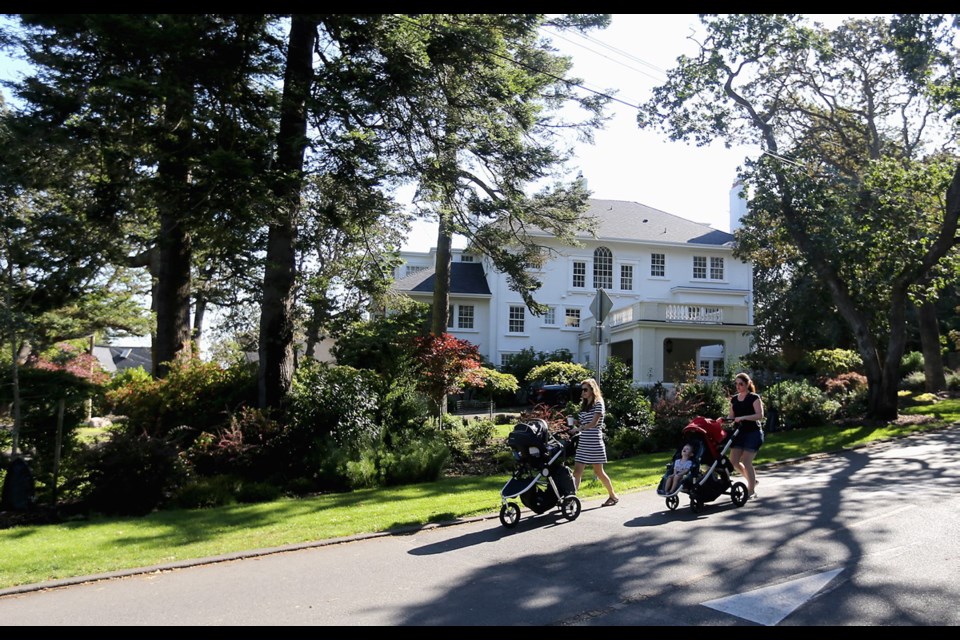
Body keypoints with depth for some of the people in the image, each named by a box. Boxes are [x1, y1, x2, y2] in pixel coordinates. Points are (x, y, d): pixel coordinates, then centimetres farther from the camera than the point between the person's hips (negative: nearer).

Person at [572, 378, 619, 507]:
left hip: (594, 443, -6)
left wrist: (579, 428, -20)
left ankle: (613, 496, 23)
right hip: (583, 442, 7)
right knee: (577, 471, -4)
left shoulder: (598, 404, -6)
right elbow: (583, 423, 14)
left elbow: (594, 423, -15)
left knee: (598, 472, 5)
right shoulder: (584, 405, 16)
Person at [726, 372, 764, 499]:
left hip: (753, 433, -6)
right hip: (739, 432, 6)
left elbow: (760, 415, -18)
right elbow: (731, 416, 14)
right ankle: (752, 480, 25)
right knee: (734, 461, 1)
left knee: (746, 461, -10)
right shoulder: (734, 399, 10)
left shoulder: (754, 398, -8)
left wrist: (742, 418, -27)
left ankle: (751, 490, 4)